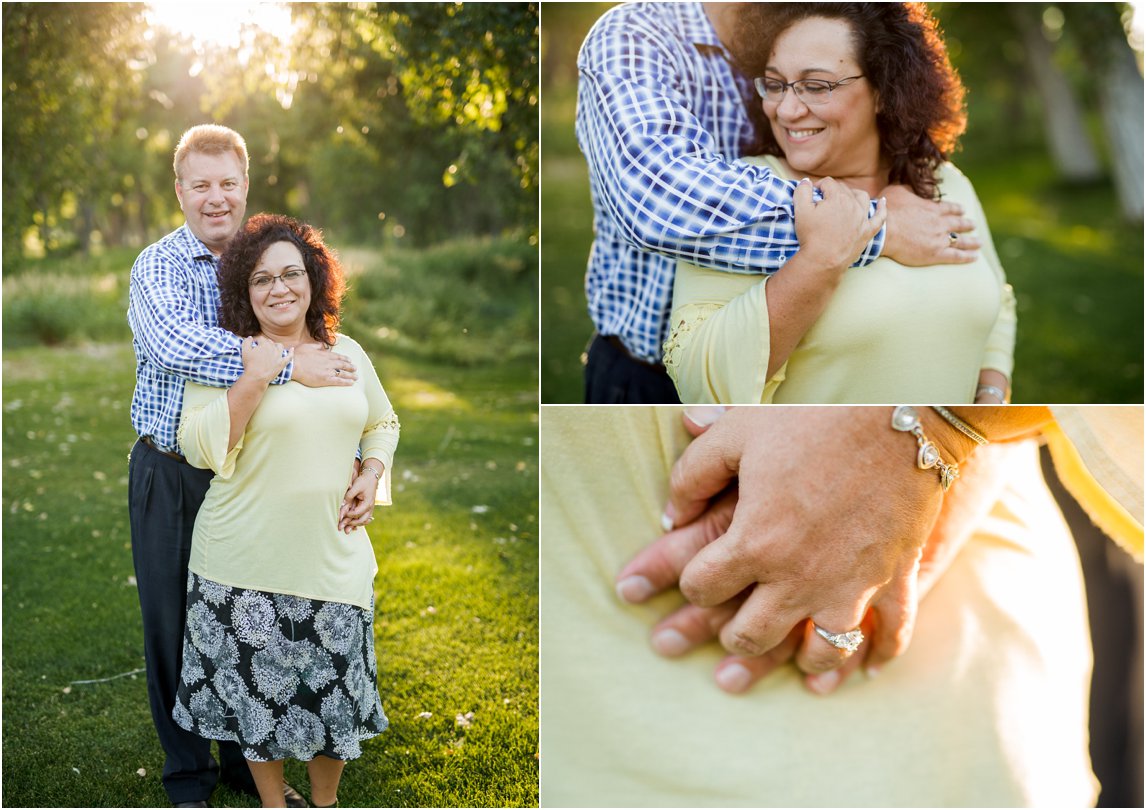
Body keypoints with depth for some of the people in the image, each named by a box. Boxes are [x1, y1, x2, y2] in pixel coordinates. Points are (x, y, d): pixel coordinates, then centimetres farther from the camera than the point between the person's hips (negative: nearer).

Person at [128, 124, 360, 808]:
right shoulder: (157, 267, -8)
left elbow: (333, 375, 1)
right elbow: (178, 344, -31)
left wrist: (357, 463, -13)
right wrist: (288, 366, -35)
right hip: (172, 475, -3)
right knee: (175, 623, 7)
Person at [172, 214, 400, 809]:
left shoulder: (348, 353, 7)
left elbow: (382, 422, 21)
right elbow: (202, 449, -15)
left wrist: (372, 472, 3)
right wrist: (255, 379, -21)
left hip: (333, 556, 4)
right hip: (247, 564, -3)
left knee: (334, 691, 11)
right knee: (258, 690, 9)